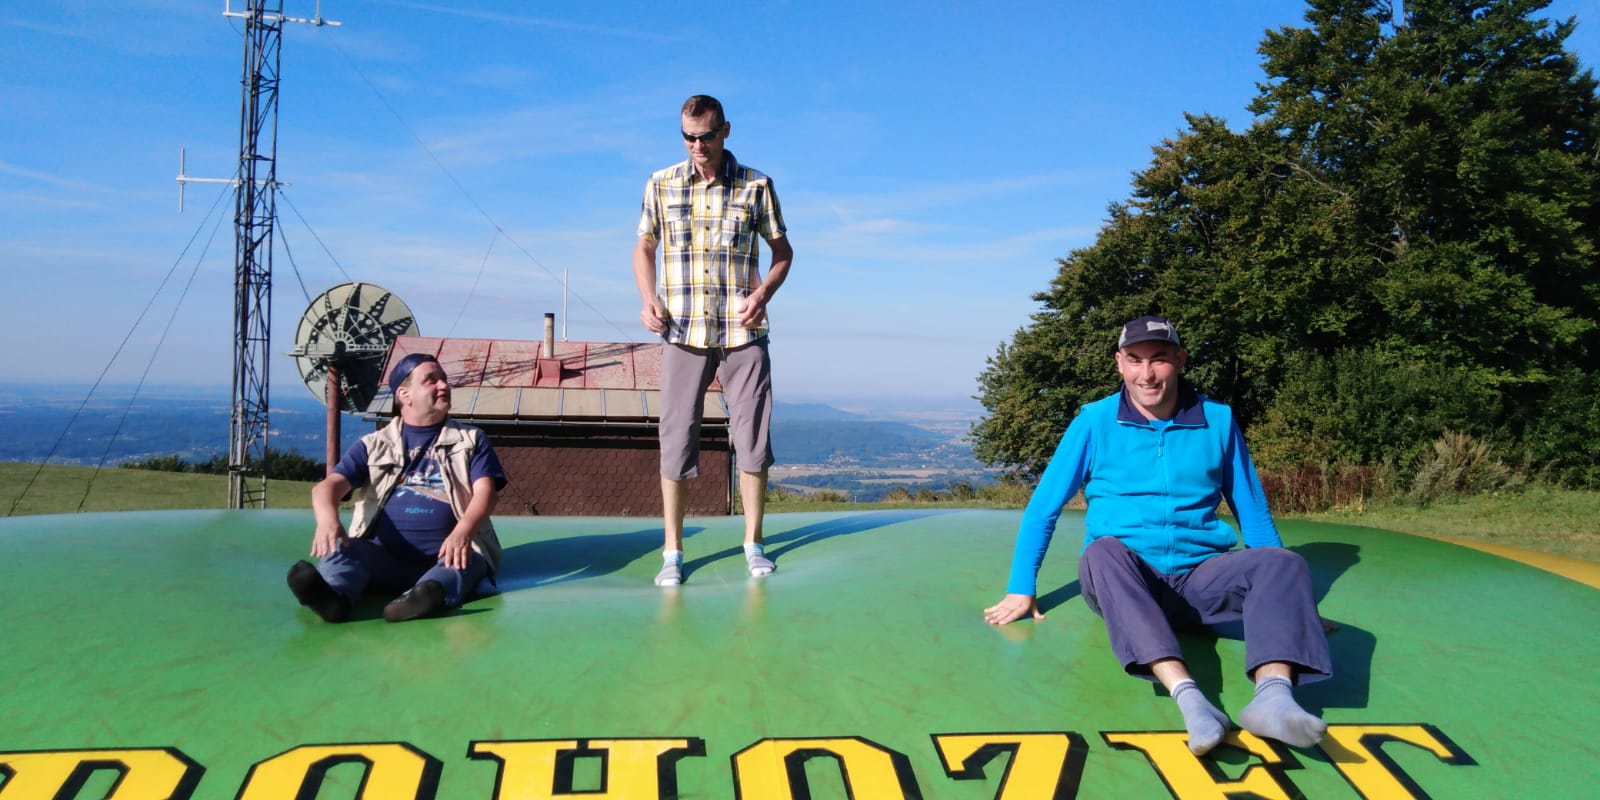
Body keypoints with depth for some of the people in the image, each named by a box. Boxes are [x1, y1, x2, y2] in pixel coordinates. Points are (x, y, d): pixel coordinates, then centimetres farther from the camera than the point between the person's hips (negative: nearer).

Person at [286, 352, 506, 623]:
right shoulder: (374, 445, 19)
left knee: (466, 560, -34)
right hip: (384, 556, 1)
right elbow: (330, 485, 4)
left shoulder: (471, 440, 16)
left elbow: (485, 491, 0)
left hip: (444, 556, -1)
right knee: (339, 547, -27)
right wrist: (327, 520, -22)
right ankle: (334, 595, -59)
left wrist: (463, 532, -24)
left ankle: (430, 594, -65)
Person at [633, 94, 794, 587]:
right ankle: (672, 551, 10)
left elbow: (782, 249, 10)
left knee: (752, 437, 3)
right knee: (676, 438, 1)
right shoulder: (661, 185, 5)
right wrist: (648, 299, -3)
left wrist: (763, 294, -8)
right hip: (682, 332, 0)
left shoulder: (756, 186, 3)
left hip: (743, 333, 0)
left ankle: (753, 542, 17)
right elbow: (644, 248, 14)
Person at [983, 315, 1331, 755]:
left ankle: (1274, 693, -47)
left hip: (1199, 579, 2)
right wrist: (1022, 589, 0)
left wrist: (1285, 600, 13)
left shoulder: (1218, 421, 7)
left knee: (1285, 564, -24)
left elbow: (1253, 512, 14)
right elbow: (1044, 507, 5)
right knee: (1104, 552, -35)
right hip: (1124, 582, -2)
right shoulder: (1094, 422, 2)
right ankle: (1187, 696, -50)